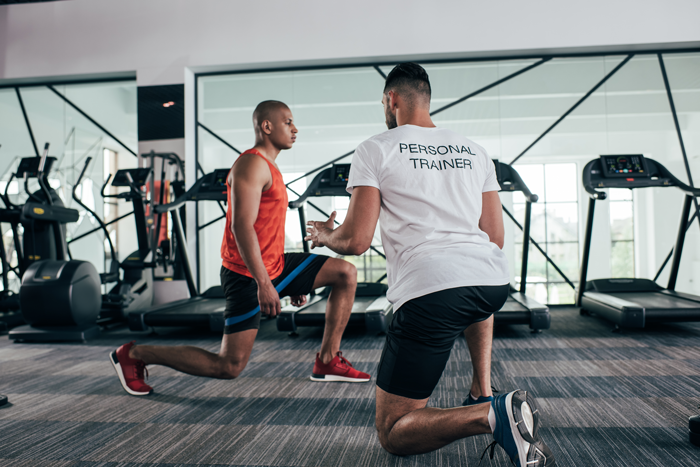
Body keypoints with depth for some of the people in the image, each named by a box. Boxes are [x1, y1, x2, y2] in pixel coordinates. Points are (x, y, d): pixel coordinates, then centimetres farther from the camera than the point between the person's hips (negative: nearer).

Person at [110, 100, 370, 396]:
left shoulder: (269, 168, 17)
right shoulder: (252, 164, -14)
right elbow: (242, 227, -25)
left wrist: (294, 283, 22)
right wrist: (264, 284, -29)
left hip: (274, 265, 10)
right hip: (248, 275, -10)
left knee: (347, 274, 3)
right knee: (229, 367, -6)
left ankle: (327, 362, 6)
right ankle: (132, 354, 9)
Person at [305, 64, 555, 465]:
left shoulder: (375, 150, 5)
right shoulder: (474, 151, 20)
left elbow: (356, 241, -2)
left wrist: (325, 236, 21)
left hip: (430, 289, -6)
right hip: (495, 283, 6)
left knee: (392, 433, 8)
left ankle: (490, 416, -19)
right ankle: (483, 394, 31)